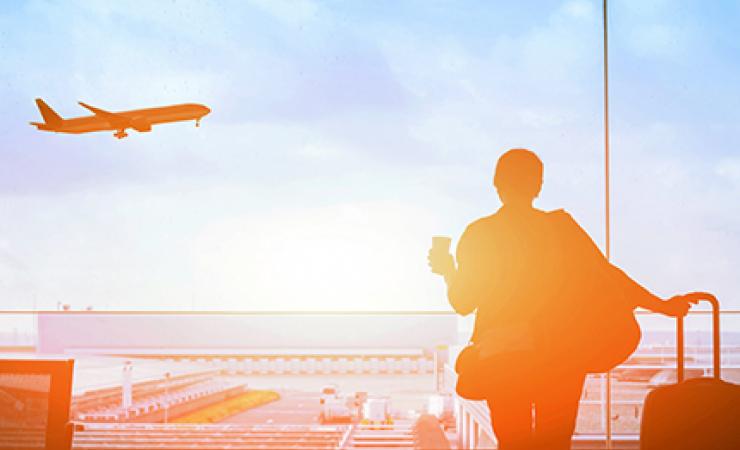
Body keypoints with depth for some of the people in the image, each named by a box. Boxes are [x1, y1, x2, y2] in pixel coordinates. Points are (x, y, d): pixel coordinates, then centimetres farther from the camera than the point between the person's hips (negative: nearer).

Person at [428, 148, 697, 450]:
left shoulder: (479, 235, -2)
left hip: (505, 358, -1)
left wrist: (448, 272, 22)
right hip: (562, 357, 1)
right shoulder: (561, 227, 0)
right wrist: (663, 305, 8)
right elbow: (606, 275, 0)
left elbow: (463, 303, 1)